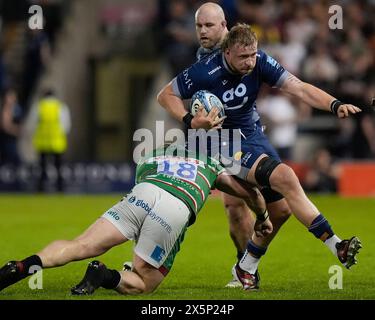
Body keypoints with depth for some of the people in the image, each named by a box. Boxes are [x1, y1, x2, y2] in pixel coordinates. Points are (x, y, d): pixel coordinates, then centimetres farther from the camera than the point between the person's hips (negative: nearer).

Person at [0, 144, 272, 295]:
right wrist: (263, 218, 62)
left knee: (80, 246, -4)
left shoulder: (148, 161, 41)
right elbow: (251, 193, 43)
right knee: (143, 283, 10)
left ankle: (25, 266, -30)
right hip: (176, 212, -1)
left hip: (143, 193, 1)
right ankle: (106, 276, -22)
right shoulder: (209, 164, 39)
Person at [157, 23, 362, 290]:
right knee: (285, 178, -24)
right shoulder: (206, 72, -22)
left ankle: (246, 267, 20)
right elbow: (166, 95, -10)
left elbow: (299, 88, -18)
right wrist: (191, 121, -26)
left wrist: (335, 105, -32)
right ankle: (335, 246, -22)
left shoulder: (260, 62, -12)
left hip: (254, 135, 6)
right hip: (227, 143, -6)